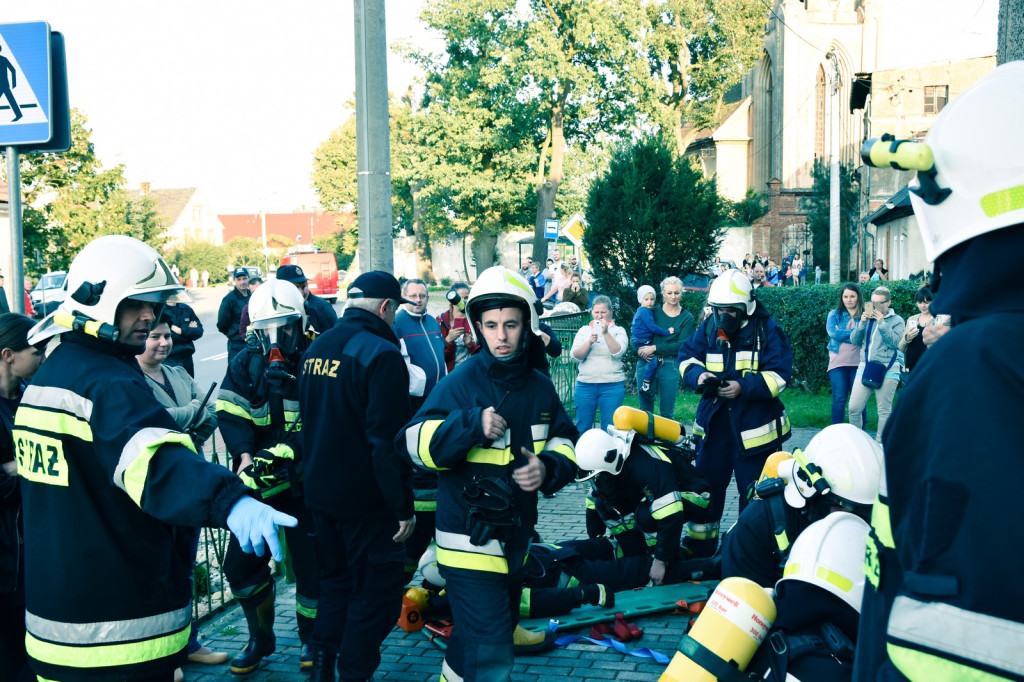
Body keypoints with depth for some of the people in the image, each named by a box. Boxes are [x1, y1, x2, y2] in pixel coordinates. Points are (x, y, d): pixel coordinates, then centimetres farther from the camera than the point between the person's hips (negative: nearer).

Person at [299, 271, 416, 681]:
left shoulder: (316, 348, 7)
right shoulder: (381, 353, -19)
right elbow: (388, 441, -23)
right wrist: (403, 506, -18)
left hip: (321, 493, 8)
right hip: (366, 498, -8)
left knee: (336, 580, 23)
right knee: (377, 592, 6)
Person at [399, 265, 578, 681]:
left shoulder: (539, 387, 4)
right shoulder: (462, 382, -15)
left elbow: (565, 442, 13)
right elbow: (416, 445, -20)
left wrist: (548, 467, -9)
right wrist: (471, 425, -35)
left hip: (517, 537, 7)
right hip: (470, 543, -7)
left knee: (500, 624, 27)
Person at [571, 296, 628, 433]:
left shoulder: (618, 331, 7)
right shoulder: (584, 330, 11)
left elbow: (618, 352, -10)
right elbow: (575, 357, 1)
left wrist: (606, 333, -20)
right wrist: (589, 342, -15)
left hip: (612, 386, -2)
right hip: (585, 385, 2)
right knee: (582, 427, 5)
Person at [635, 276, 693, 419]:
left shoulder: (686, 318, 3)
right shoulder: (653, 312, 7)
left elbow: (681, 345, -7)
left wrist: (655, 348, -14)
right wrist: (640, 350, -16)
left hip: (670, 366, -1)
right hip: (647, 362, 1)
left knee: (666, 413, 3)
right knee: (645, 410, 5)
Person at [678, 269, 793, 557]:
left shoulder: (766, 329, -9)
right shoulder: (708, 327, 4)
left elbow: (778, 374, -14)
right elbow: (687, 356, 8)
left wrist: (744, 387, -26)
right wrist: (698, 375, -14)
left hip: (754, 427, -4)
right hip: (714, 422, 4)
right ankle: (699, 545, 25)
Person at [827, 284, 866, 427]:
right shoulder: (834, 315, 11)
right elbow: (833, 333, -7)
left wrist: (842, 334, -12)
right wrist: (855, 332, -7)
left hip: (858, 362, -1)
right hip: (838, 362, 1)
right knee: (839, 399, 2)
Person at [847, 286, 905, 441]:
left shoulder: (897, 320, 3)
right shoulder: (867, 317, 14)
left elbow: (895, 342, -11)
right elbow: (854, 340, 7)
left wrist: (882, 323, -15)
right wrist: (862, 323, -7)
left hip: (887, 370, -3)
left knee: (884, 411, 1)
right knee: (854, 408, -2)